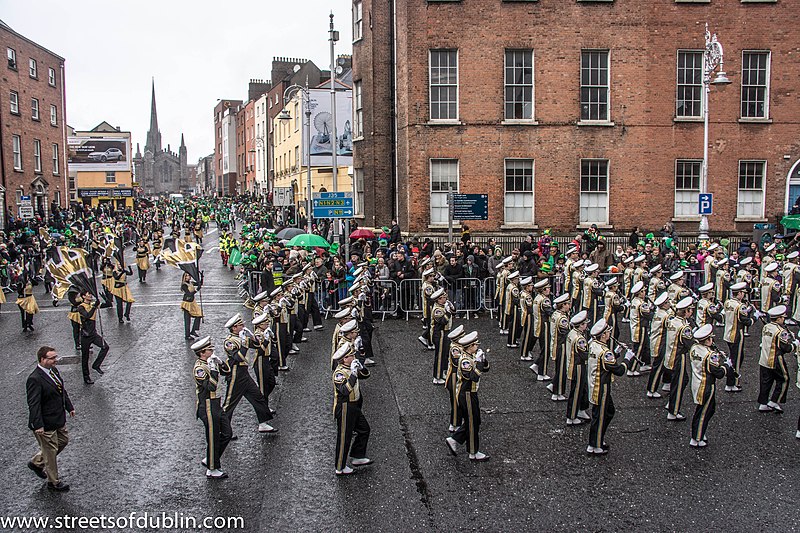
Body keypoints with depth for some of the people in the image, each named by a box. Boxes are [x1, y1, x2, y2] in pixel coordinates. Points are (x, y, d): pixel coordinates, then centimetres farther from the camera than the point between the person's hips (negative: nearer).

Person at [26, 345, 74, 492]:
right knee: (50, 451, 7)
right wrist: (38, 425, -26)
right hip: (46, 424, -9)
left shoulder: (53, 370, 1)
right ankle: (54, 482, 25)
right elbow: (33, 404, -26)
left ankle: (36, 462, 42)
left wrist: (70, 406, 18)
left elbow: (62, 390, 15)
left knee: (63, 440, 23)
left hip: (59, 419, 9)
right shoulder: (34, 379, -26)